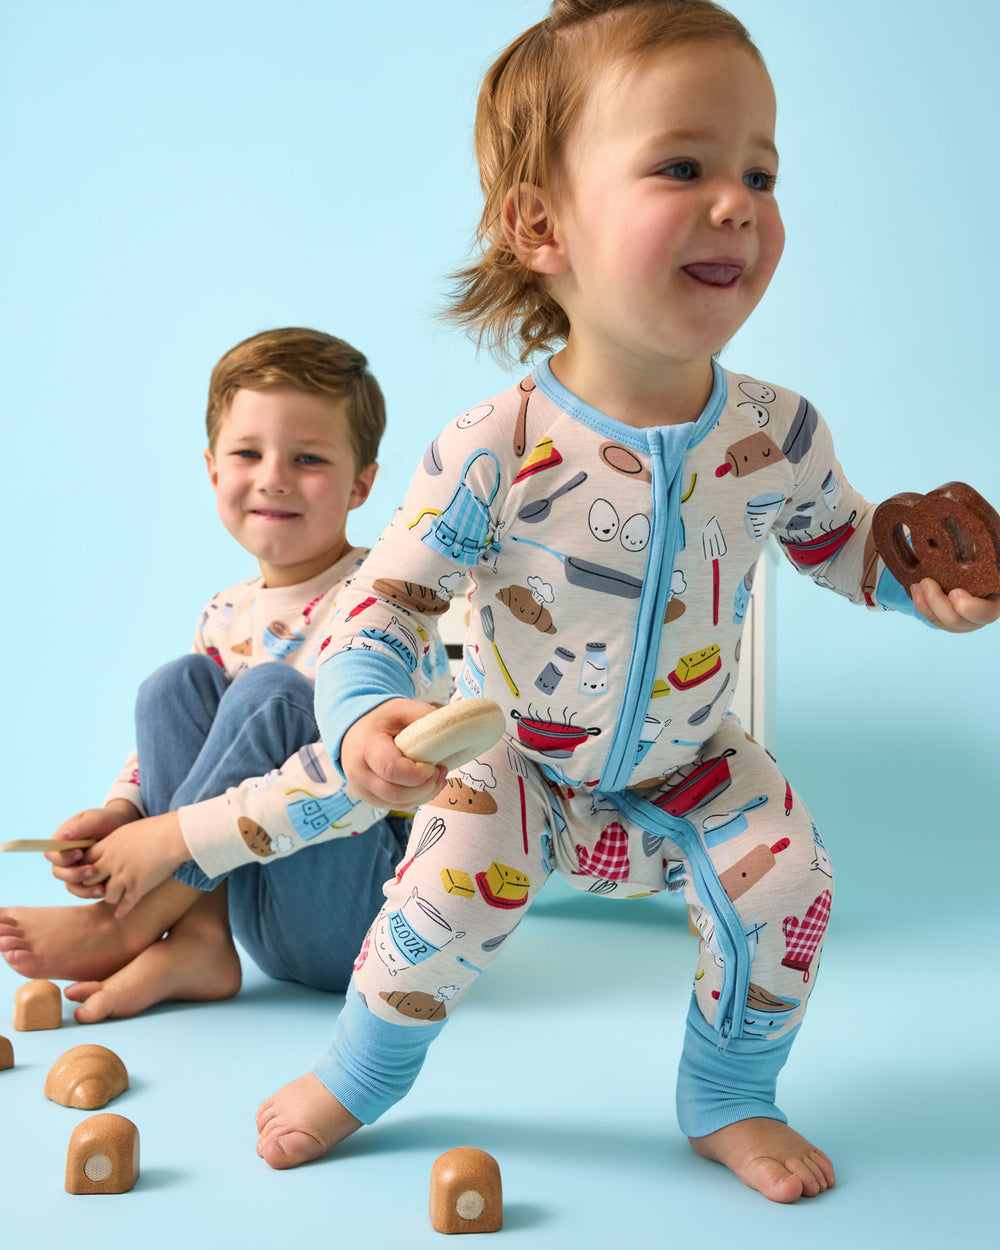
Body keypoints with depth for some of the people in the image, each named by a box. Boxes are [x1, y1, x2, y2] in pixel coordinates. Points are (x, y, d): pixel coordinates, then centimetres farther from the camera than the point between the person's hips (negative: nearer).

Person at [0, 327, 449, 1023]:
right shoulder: (227, 618, 8)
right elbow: (188, 738, 17)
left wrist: (176, 835, -29)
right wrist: (121, 811, -7)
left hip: (378, 907, -7)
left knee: (270, 694, -27)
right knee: (179, 684, -7)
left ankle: (127, 923, -16)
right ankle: (197, 940, -16)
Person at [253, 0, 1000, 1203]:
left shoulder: (776, 432, -16)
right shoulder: (493, 453, -28)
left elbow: (837, 533, 5)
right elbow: (381, 598, -21)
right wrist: (364, 712, -40)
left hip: (692, 766, 3)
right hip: (518, 761, -3)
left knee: (786, 879, -13)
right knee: (449, 887, -21)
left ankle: (728, 1102, 16)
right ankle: (357, 1073, 12)